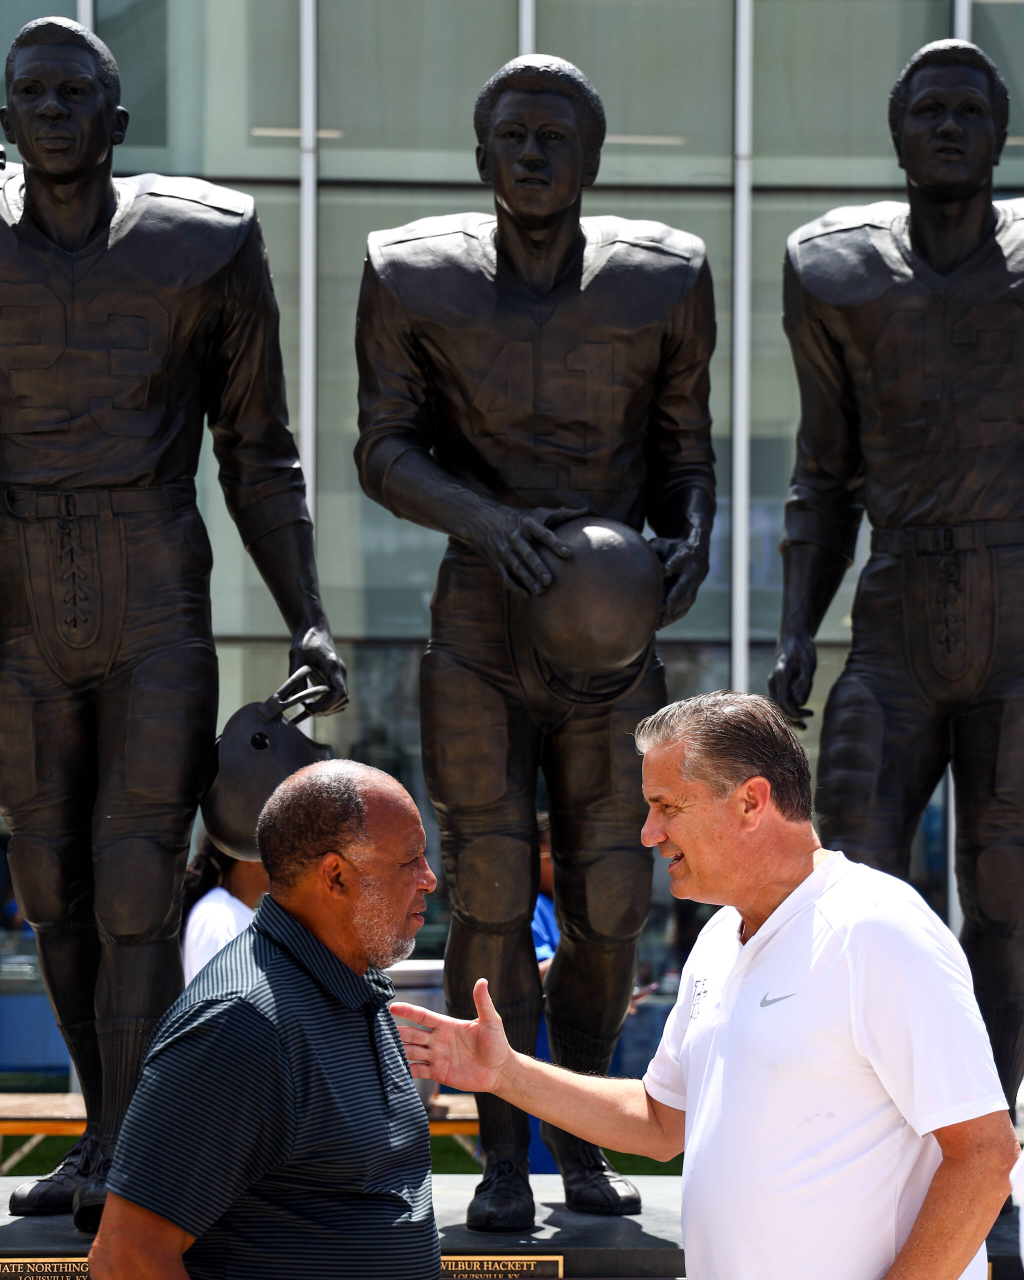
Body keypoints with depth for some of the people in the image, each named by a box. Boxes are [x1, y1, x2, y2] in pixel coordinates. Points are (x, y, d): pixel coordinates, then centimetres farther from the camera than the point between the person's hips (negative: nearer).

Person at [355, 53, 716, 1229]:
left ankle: (580, 1138, 24)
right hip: (477, 635, -1)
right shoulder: (417, 280, -6)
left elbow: (685, 450, 7)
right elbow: (384, 452, -5)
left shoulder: (661, 282, -4)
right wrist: (486, 520, -24)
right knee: (489, 899, -5)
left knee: (607, 908, 4)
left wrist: (691, 545, -14)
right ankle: (502, 1154, 11)